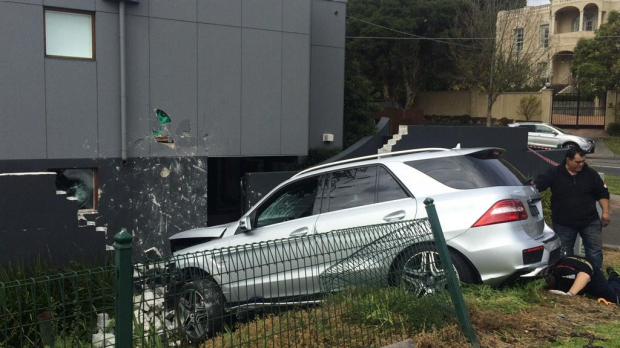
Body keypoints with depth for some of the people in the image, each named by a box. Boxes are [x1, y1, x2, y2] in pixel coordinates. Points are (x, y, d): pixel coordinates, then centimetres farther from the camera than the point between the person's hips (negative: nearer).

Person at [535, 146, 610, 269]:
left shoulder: (591, 174, 1)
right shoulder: (554, 173, -6)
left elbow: (602, 193, 7)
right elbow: (537, 184, -14)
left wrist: (605, 212, -2)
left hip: (590, 222, 2)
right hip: (563, 224, -1)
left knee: (595, 252, 6)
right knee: (565, 254, 8)